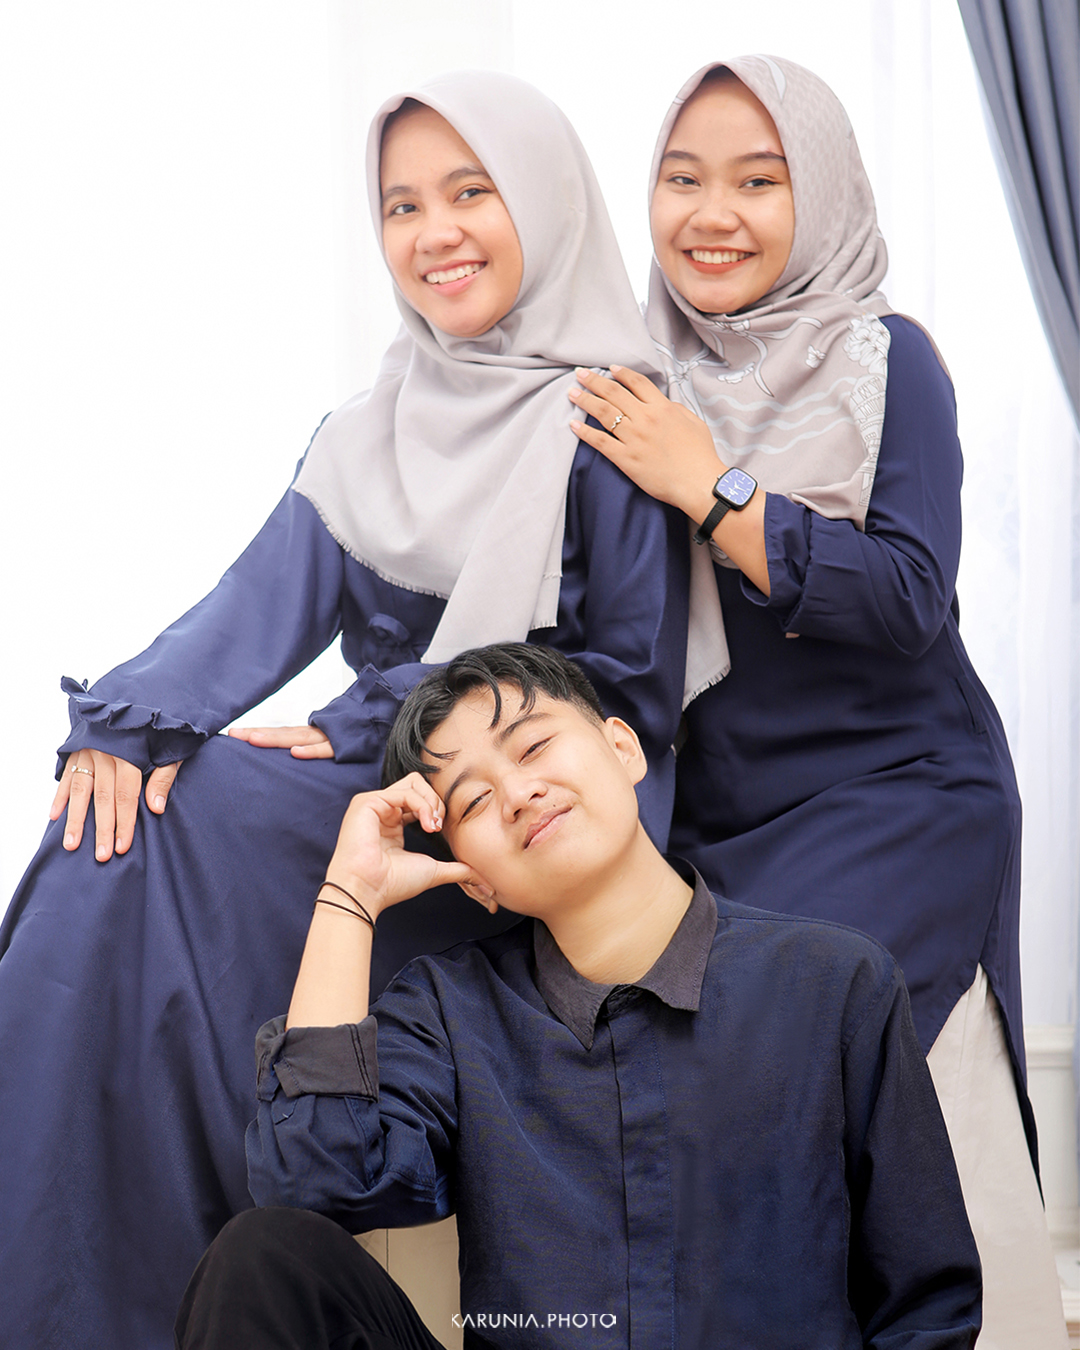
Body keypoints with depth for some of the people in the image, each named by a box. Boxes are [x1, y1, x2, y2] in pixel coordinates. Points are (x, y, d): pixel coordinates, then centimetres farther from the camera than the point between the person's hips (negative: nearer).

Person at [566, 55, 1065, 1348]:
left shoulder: (885, 362, -5)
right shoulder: (644, 390, 7)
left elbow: (912, 602, -16)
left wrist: (713, 491, -19)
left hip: (891, 806, -4)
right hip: (708, 826, 4)